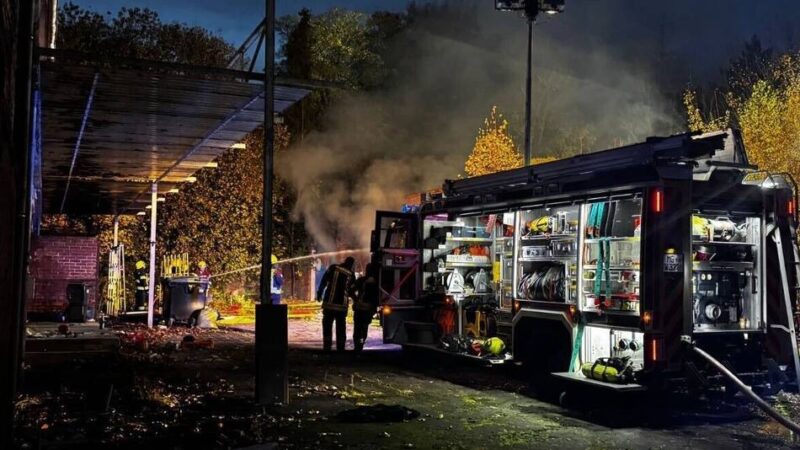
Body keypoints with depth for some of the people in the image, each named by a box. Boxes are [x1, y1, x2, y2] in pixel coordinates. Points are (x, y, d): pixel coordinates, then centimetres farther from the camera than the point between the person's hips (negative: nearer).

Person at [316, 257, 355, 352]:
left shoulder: (333, 268, 0)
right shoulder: (350, 274, 3)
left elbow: (323, 281, -5)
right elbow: (351, 291, 8)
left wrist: (319, 294, 1)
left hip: (329, 303, -1)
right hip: (342, 305, 1)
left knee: (327, 326, 5)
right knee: (340, 328, 11)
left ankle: (327, 348, -1)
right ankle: (340, 348, 10)